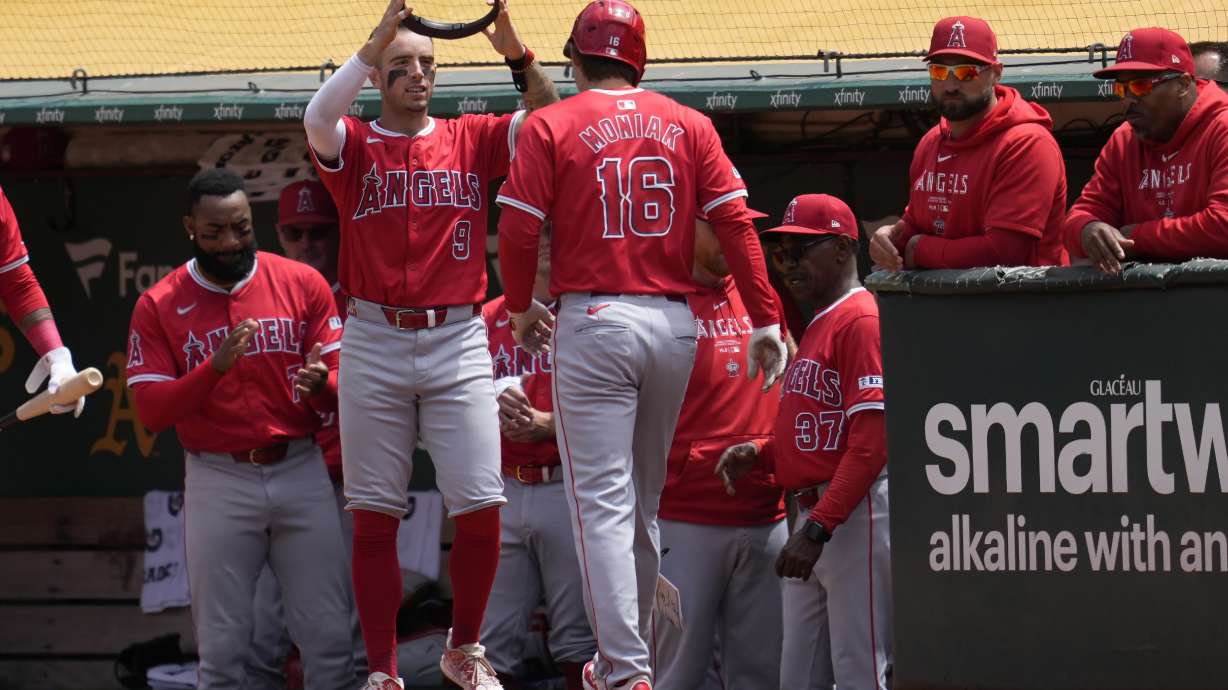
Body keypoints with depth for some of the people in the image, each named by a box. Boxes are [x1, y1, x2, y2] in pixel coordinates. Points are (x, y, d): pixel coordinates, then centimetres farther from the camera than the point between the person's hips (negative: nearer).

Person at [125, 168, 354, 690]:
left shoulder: (301, 284, 2)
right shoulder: (159, 305, 0)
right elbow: (150, 410, -6)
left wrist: (320, 384, -22)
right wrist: (216, 366, -21)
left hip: (300, 471, 1)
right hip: (218, 483, -1)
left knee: (329, 638, -1)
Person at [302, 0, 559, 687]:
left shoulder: (472, 140, 10)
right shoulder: (354, 144, 6)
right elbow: (318, 118, -16)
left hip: (459, 345, 1)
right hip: (375, 342, -1)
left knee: (481, 506, -5)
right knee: (375, 516, 0)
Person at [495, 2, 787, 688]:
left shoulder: (552, 127, -1)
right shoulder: (689, 125, 8)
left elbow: (519, 229, -5)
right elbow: (736, 223, 1)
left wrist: (522, 309, 12)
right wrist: (766, 322, 2)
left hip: (594, 323, -4)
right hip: (675, 323, 4)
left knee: (603, 503, -6)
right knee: (644, 503, 16)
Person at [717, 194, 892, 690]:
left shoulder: (862, 319, -11)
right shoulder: (817, 326, 21)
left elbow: (871, 442, -19)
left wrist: (818, 529, -23)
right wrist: (760, 454, 7)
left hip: (856, 517, -10)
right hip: (813, 517, 10)